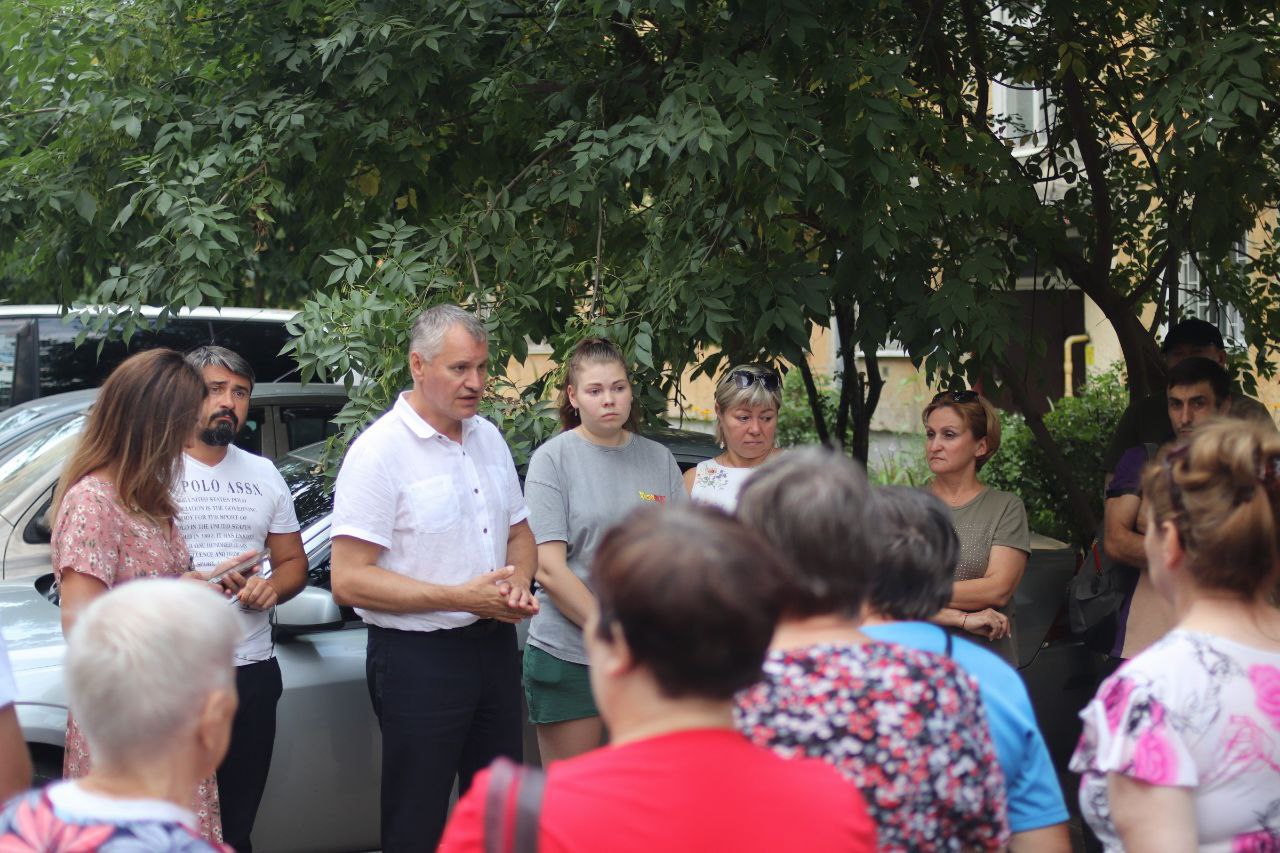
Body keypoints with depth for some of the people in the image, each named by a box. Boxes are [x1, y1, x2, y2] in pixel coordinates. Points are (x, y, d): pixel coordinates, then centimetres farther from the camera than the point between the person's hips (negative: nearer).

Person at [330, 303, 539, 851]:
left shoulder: (489, 438, 9)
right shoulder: (380, 452, -14)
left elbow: (519, 534, 21)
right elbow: (348, 581, -19)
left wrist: (518, 584, -3)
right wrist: (462, 597, -22)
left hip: (494, 645, 7)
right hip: (418, 657, -7)